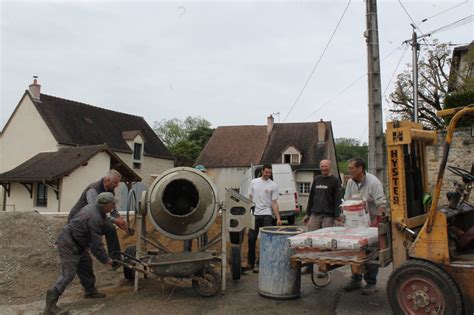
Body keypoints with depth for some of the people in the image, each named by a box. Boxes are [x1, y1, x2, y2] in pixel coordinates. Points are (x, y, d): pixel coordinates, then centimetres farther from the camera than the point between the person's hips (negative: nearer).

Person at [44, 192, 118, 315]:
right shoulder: (94, 218, -27)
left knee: (86, 266, 17)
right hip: (68, 244, -11)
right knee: (68, 273, -12)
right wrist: (106, 259, -12)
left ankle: (90, 291, 31)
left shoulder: (93, 208, 1)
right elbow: (96, 243, -22)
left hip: (76, 243, 11)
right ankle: (50, 303, -9)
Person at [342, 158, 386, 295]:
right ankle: (356, 279, 24)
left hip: (371, 223, -6)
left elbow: (381, 204, -21)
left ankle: (371, 283, 11)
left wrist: (376, 222, -26)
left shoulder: (373, 182, -16)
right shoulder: (350, 182, 3)